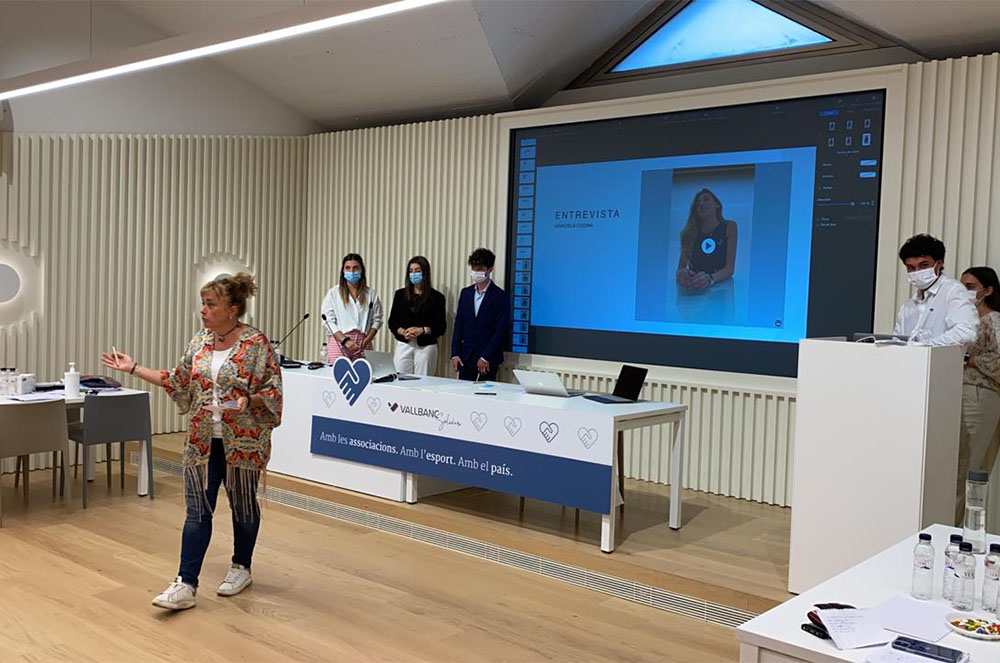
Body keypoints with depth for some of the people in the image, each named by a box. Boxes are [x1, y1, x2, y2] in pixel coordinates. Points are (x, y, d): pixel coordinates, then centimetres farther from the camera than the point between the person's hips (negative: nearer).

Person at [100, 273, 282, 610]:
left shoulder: (256, 343, -12)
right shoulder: (199, 342, 6)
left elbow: (272, 390, -12)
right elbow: (179, 381, 16)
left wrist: (247, 400, -29)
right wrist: (133, 368, 16)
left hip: (242, 442, -5)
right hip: (202, 442, 5)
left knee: (242, 505, 11)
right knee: (198, 511, 2)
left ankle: (241, 568, 30)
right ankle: (185, 585, 3)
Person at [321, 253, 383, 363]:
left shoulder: (371, 294, 11)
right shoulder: (333, 293, 7)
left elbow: (377, 320, 10)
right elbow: (328, 321, 0)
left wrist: (367, 340, -6)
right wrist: (345, 340, -12)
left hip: (363, 344, 1)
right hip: (339, 341, -1)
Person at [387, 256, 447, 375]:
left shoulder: (436, 297, 3)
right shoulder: (400, 294, 11)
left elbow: (441, 327, 2)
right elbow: (392, 322, 10)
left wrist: (423, 330, -14)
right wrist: (403, 332, -9)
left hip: (426, 347, -2)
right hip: (403, 345, 2)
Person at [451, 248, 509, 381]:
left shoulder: (500, 296, -6)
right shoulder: (465, 293, 11)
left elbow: (501, 330, -9)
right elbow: (458, 325, 11)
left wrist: (486, 358, -12)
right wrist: (455, 354, 3)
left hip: (488, 360, -4)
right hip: (466, 358, 5)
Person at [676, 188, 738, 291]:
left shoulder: (729, 227, 5)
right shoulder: (690, 232, 10)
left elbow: (730, 267, -5)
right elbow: (680, 268, 3)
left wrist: (710, 279, -26)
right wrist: (681, 274, -23)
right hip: (694, 290, 3)